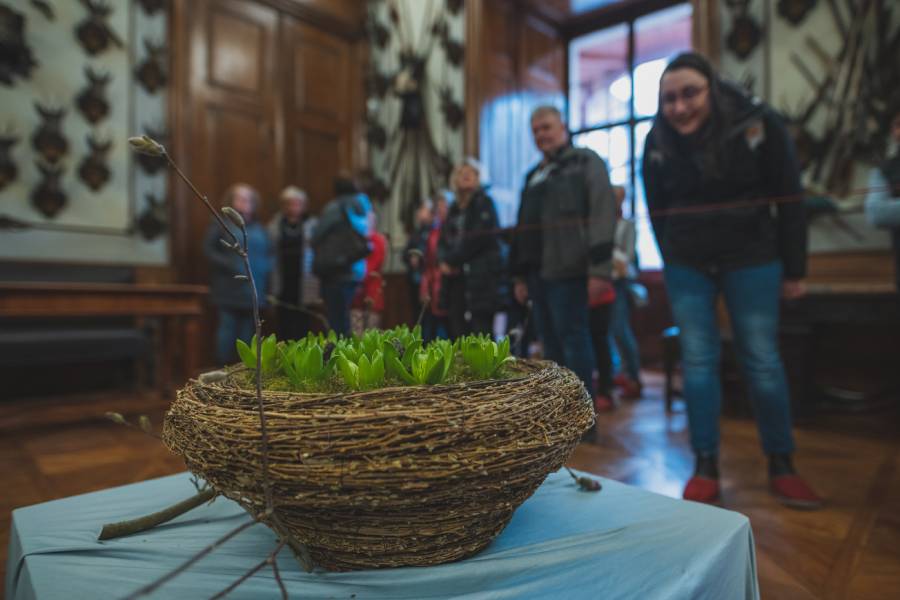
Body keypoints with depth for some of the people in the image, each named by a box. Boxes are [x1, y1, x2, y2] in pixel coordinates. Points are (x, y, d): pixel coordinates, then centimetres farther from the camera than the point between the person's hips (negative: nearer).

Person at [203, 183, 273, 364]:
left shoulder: (259, 228, 17)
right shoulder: (222, 224, 3)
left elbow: (269, 253, 19)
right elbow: (208, 249, -4)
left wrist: (266, 268, -1)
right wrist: (229, 265, -15)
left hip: (253, 292, 4)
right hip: (229, 290, -4)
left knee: (247, 330, 5)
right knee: (227, 327, -6)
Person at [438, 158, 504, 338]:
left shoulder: (484, 202, 1)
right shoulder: (455, 207, 20)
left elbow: (478, 238, -10)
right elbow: (443, 240, 17)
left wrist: (452, 260, -7)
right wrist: (444, 260, -4)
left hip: (480, 276, -6)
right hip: (456, 277, 6)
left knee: (481, 329, -11)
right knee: (457, 329, 4)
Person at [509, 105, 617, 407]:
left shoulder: (585, 162, 1)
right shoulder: (534, 176, 23)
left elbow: (602, 213, -11)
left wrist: (599, 267, -20)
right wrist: (519, 275, 19)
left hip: (566, 269, -7)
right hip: (537, 271, 8)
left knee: (572, 339, -7)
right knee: (551, 343, 10)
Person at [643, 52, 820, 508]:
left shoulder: (758, 123, -10)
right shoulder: (657, 141, -4)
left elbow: (789, 199, -6)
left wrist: (794, 269, -4)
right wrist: (672, 263, 7)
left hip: (751, 260, -1)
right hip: (686, 265, 2)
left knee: (762, 362, 1)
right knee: (697, 362, 1)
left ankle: (781, 466, 18)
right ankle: (706, 467, 12)